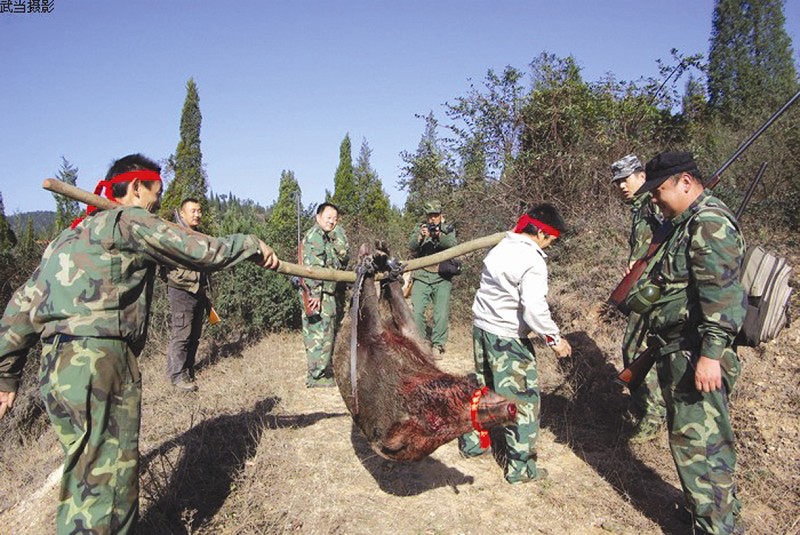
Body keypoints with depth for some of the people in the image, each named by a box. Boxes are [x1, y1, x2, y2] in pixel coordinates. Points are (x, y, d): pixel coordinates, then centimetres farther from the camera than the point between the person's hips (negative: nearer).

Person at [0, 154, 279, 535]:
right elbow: (201, 252, -5)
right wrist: (250, 244, 11)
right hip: (98, 364, -9)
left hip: (59, 368, 9)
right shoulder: (128, 221, -2)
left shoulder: (72, 235, 23)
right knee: (100, 485, -4)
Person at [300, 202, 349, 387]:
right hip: (317, 293, -10)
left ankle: (324, 371, 29)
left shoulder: (329, 238, 18)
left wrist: (337, 233, -1)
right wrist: (315, 294, -26)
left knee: (327, 333, 17)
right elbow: (312, 267, -20)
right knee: (319, 333, -7)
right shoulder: (314, 235, -11)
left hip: (329, 293, 10)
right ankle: (316, 377, -1)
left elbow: (345, 257, 5)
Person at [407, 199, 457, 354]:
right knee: (416, 311, -4)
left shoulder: (449, 229, 8)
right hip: (421, 276, 1)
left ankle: (437, 345, 5)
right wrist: (420, 236, -24)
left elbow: (453, 245, -12)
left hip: (442, 278, -1)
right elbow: (411, 247, -4)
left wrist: (439, 235, -30)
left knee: (442, 314, -7)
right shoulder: (419, 228, 10)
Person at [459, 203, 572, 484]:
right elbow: (534, 308, -25)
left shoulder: (501, 248, 7)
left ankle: (472, 443, 36)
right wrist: (554, 338, -13)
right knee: (523, 400, 3)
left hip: (481, 327, 9)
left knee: (484, 388, 23)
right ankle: (521, 468, 11)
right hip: (507, 338, -9)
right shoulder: (533, 261, -19)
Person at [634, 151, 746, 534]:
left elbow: (721, 291, -24)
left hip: (695, 356, -11)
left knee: (699, 445, -4)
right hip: (678, 353, 11)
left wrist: (711, 353, -28)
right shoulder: (688, 224, 18)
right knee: (688, 440, 20)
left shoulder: (710, 222, -15)